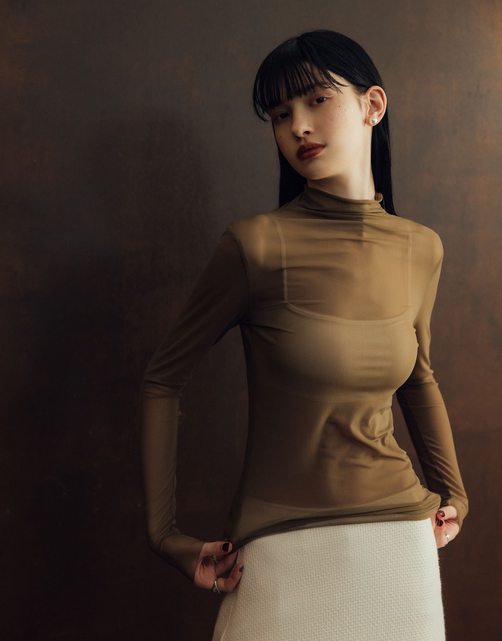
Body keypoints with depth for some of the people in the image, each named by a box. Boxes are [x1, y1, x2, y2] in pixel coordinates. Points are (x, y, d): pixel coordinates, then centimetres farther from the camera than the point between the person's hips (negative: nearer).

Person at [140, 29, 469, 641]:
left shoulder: (421, 249, 0)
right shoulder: (256, 242, -14)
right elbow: (163, 379, -5)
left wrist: (453, 493, 12)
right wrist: (165, 533, -8)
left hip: (400, 538, 4)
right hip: (281, 548, -4)